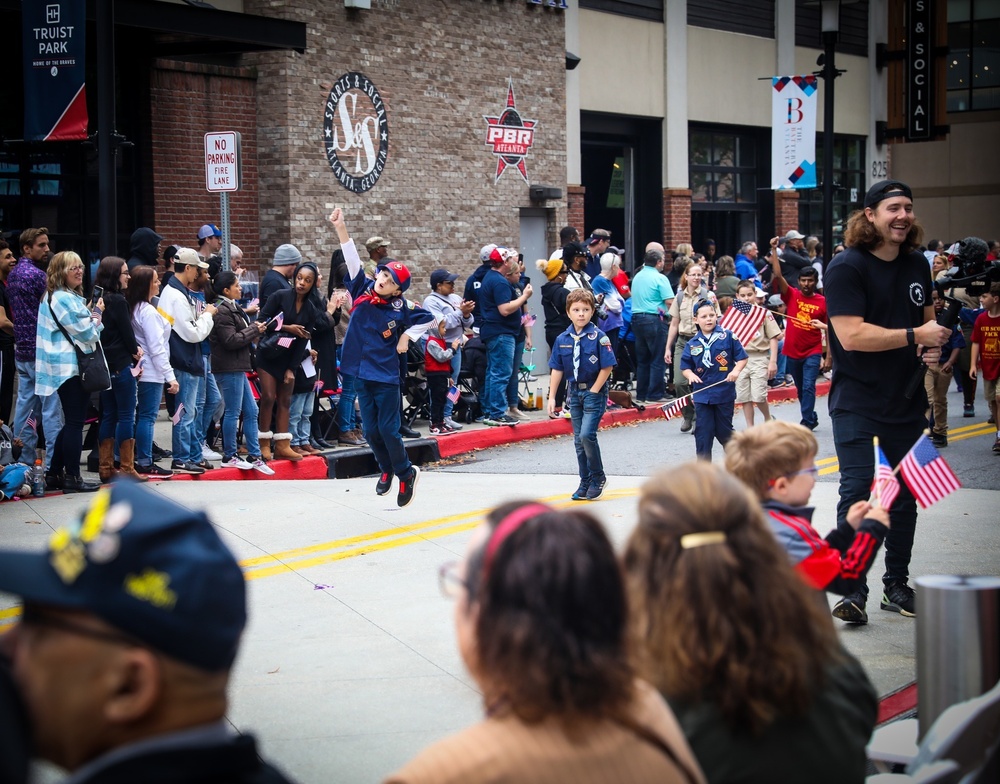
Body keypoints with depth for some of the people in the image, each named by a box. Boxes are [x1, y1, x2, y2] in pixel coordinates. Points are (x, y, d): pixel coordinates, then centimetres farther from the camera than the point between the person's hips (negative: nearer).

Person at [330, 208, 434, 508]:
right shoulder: (362, 292, -3)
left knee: (388, 430, -2)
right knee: (371, 430, 9)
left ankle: (405, 473, 19)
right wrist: (340, 227, -19)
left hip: (386, 376, -4)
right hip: (363, 373, 4)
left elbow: (429, 318, 5)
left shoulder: (400, 309, -10)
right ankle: (387, 470, 32)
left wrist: (406, 337, -3)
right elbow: (352, 260, -10)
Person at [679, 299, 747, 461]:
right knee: (703, 432, 1)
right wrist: (690, 375, -12)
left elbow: (742, 358, 0)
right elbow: (685, 367, 9)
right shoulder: (692, 344, 2)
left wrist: (736, 370, -18)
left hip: (725, 392, -2)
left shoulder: (727, 336, -4)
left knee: (724, 431, 10)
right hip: (702, 394, 2)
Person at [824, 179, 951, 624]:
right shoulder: (847, 267, -13)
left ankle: (896, 585, 22)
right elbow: (852, 335, -22)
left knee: (904, 498, 11)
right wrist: (917, 336, -19)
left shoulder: (917, 265, 8)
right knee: (857, 495, -8)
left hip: (907, 402, 6)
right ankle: (853, 589, -2)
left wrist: (934, 348, 0)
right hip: (857, 406, -6)